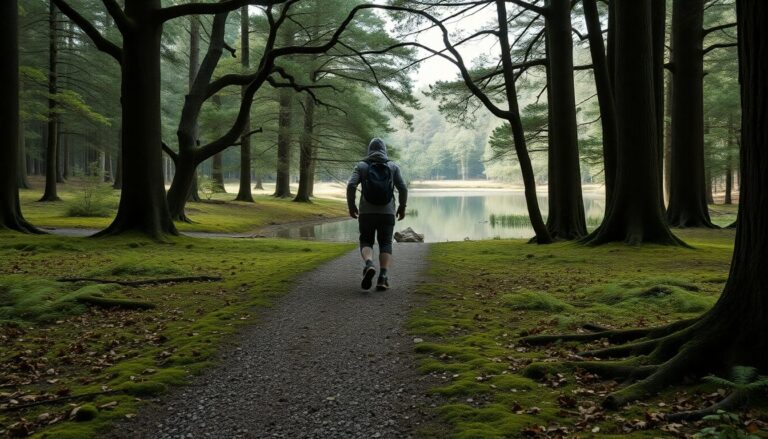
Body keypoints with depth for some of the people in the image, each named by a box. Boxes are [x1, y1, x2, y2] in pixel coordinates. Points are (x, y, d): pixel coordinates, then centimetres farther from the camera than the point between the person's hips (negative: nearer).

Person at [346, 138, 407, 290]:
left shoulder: (361, 166, 4)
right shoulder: (393, 166, 6)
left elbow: (351, 186, -9)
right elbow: (403, 189, -2)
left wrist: (351, 205, 3)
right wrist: (402, 207, 12)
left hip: (366, 213, 0)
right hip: (387, 213, 0)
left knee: (366, 242, 10)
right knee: (385, 244, 7)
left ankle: (369, 265, -20)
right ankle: (383, 277, -10)